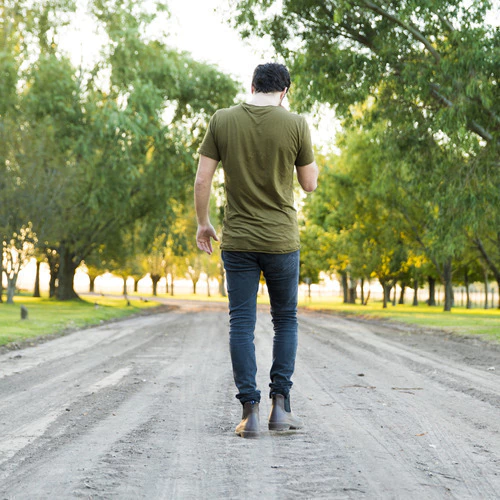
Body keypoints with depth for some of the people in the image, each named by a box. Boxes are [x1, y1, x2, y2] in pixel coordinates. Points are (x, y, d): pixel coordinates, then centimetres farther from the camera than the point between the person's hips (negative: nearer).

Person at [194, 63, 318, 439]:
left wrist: (203, 223, 10)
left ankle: (250, 410, 1)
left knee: (241, 324, 4)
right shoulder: (296, 125, -6)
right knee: (286, 321, 13)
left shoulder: (223, 120, -2)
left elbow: (202, 180, -2)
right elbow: (310, 184, 2)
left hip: (237, 241, 1)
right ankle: (281, 405, 9)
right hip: (282, 240, 0)